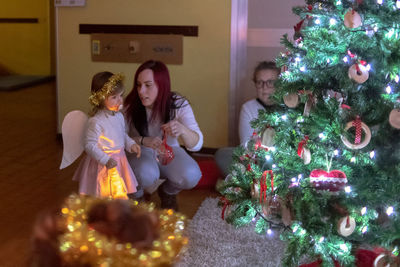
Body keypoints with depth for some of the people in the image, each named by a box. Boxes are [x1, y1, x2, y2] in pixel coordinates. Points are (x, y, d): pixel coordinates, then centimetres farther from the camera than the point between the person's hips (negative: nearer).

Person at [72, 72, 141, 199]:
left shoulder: (119, 116, 1)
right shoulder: (96, 122, -23)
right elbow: (89, 145, -22)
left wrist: (131, 144, 1)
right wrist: (106, 160, -28)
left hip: (119, 162, 7)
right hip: (102, 166, -7)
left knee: (121, 196, 17)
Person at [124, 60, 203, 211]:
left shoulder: (178, 105, -18)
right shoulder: (130, 105, -19)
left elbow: (197, 145, -22)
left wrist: (182, 130, -46)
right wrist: (143, 141, -33)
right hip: (140, 153, -1)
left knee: (191, 176, -29)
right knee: (146, 175, -36)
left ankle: (167, 192, 8)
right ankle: (136, 195, 2)